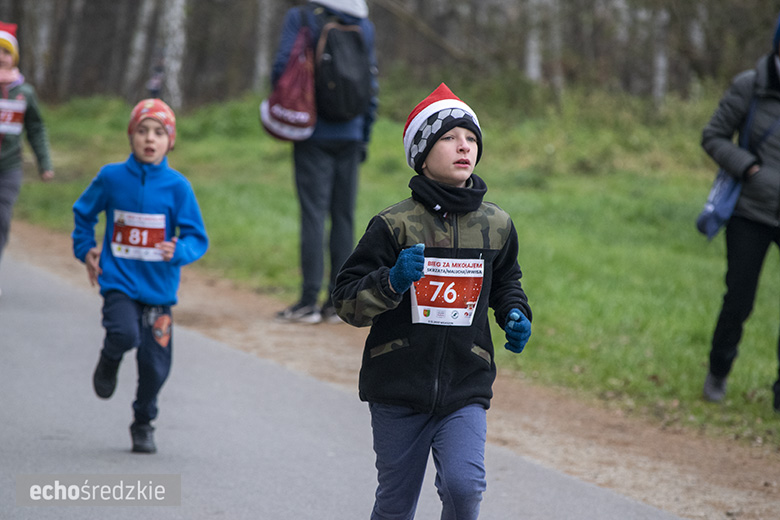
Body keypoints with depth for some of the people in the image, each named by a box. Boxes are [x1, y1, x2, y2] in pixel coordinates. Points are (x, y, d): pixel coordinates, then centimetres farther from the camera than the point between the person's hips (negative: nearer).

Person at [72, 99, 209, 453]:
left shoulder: (177, 186, -6)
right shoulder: (111, 178, -2)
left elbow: (198, 238, -5)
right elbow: (84, 213, 17)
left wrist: (178, 251, -24)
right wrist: (84, 249, 9)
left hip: (158, 287, 1)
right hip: (118, 281, -1)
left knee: (155, 365, 3)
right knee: (125, 333, -28)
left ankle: (143, 424, 29)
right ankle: (109, 360, 9)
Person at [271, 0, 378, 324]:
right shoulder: (364, 26, 7)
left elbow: (283, 69, -10)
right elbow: (371, 83, 9)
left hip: (314, 133, -3)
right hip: (350, 135, 4)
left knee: (313, 213, -4)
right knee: (344, 215, 7)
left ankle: (309, 300, -6)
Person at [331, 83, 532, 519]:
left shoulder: (496, 225, 5)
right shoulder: (395, 225, -6)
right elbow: (347, 302, -6)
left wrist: (516, 315, 3)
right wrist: (392, 281, -24)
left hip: (466, 387, 1)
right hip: (398, 390, -1)